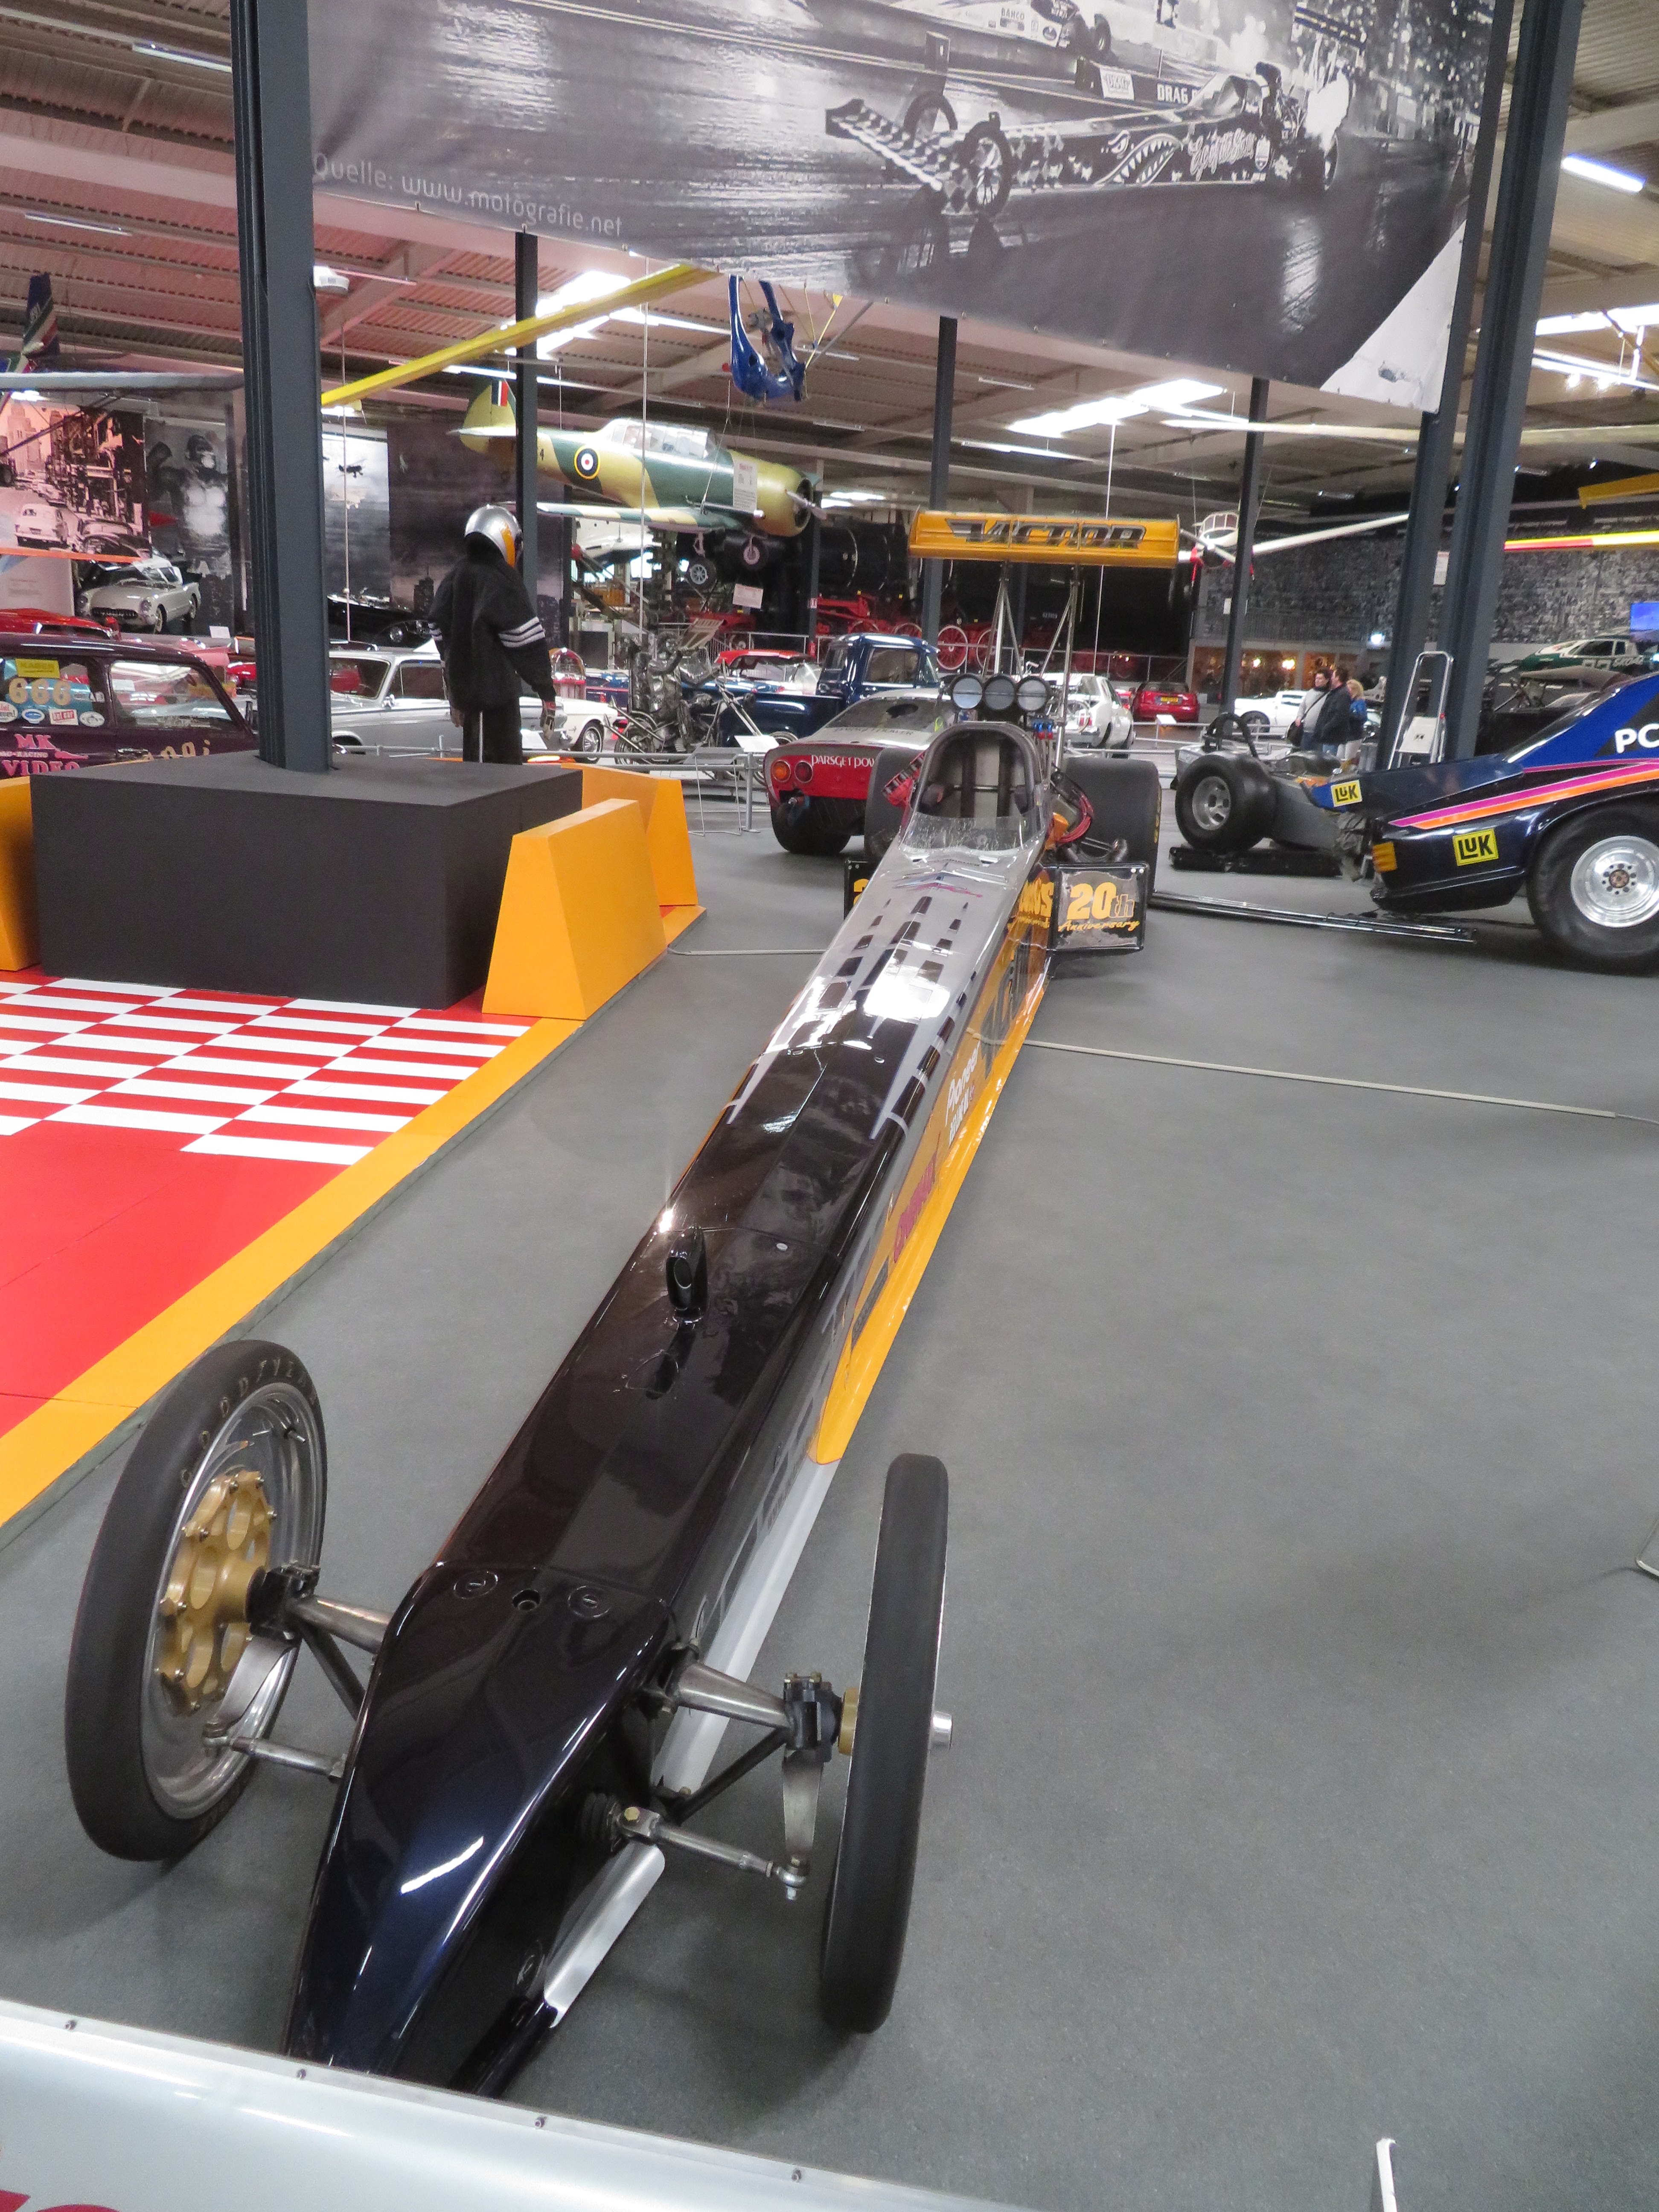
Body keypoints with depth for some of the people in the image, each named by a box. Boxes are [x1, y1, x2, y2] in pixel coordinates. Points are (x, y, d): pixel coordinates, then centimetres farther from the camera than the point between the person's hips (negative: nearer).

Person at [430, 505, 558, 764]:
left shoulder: (452, 580, 13)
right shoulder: (502, 581, -12)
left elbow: (442, 638, 18)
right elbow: (528, 642, -15)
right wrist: (547, 693, -10)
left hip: (463, 688, 8)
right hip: (497, 692, -8)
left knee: (473, 760, 16)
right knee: (507, 761, -7)